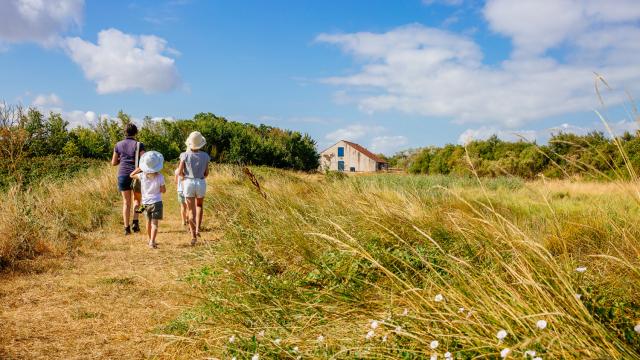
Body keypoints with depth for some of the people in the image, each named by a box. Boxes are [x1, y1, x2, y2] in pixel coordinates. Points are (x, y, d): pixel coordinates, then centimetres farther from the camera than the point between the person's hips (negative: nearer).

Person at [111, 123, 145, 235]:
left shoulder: (118, 145, 5)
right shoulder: (139, 145, -4)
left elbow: (113, 163, 10)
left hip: (122, 175, 2)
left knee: (126, 202, 9)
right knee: (137, 199, 19)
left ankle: (126, 228, 6)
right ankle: (135, 222, 2)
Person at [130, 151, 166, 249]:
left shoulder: (142, 175, -6)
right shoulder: (160, 177, -14)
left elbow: (131, 175, 13)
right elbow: (163, 190, -5)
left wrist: (138, 169, 15)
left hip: (146, 203, 4)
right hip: (156, 202, -4)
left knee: (149, 221, 20)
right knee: (155, 223, -4)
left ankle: (149, 240, 33)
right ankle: (152, 242, -17)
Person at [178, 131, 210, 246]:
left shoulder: (185, 155, -7)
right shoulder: (205, 156, -3)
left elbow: (180, 171, -9)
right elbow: (206, 173, 2)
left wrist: (186, 176, 13)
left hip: (188, 183, -1)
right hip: (201, 183, 1)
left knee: (191, 210, 8)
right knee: (199, 206, 26)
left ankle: (193, 236, 3)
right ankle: (198, 228, 10)